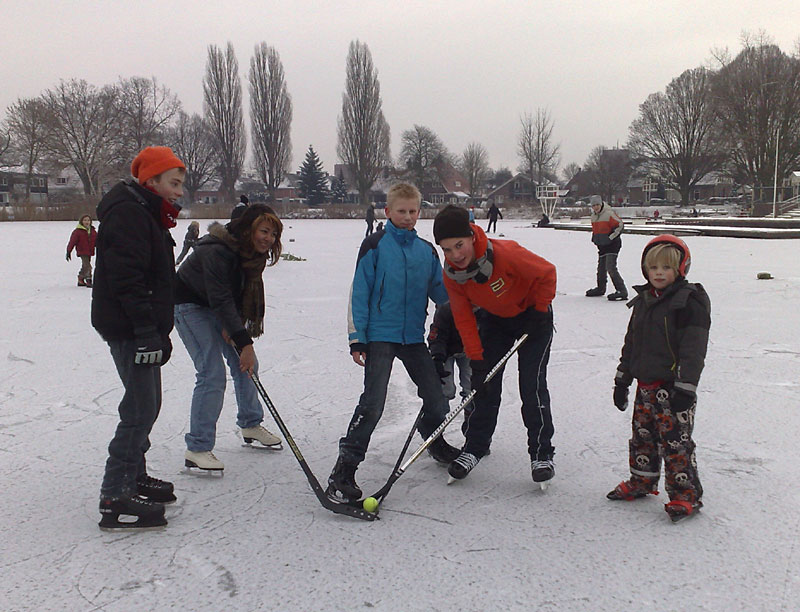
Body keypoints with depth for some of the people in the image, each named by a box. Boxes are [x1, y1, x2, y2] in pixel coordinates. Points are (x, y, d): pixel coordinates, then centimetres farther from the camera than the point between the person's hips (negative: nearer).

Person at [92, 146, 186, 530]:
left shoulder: (147, 214, 19)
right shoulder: (128, 213, -15)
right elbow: (127, 279, -24)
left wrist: (158, 331, 25)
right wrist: (148, 331, -26)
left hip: (141, 328, 11)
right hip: (129, 329, -11)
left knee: (145, 405, 18)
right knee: (141, 409, -10)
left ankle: (134, 477, 32)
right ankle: (114, 498, -6)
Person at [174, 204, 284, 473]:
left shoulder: (254, 253, -6)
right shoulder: (216, 252, -32)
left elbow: (245, 294, 3)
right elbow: (221, 300, -33)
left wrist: (232, 326, -12)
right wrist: (243, 342, -33)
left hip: (220, 308, 8)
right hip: (190, 307, -8)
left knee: (246, 365, 11)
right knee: (212, 374, -17)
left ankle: (250, 425, 32)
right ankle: (197, 449, -11)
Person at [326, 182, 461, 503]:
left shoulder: (427, 250, 10)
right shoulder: (375, 245, -4)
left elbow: (440, 292, 15)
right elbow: (359, 293, -5)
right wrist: (357, 338, -9)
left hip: (414, 337, 5)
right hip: (380, 335, -5)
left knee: (437, 399, 9)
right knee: (372, 404, -14)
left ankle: (433, 441, 41)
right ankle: (343, 471, -7)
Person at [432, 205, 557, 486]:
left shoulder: (506, 253, -36)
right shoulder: (451, 274, -19)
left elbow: (547, 273, -23)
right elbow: (464, 318, -10)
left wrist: (540, 311, -16)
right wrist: (476, 357, -14)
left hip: (531, 317, -4)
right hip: (494, 318, 5)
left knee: (532, 385, -11)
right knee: (485, 383, 1)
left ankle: (541, 454, 0)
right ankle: (474, 448, 15)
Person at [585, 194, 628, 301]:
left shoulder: (609, 214, -16)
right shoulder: (593, 216, 11)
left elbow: (620, 225, -17)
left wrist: (611, 237, -16)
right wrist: (594, 238, 13)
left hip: (612, 244, -9)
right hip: (602, 245, 9)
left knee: (610, 267, -19)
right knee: (601, 267, 19)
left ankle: (622, 291, -19)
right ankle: (600, 288, 37)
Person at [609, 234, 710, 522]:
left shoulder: (689, 302, -11)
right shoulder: (643, 300, 12)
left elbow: (693, 349, -16)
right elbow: (631, 343, 19)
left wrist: (685, 388, -20)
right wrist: (622, 380, 19)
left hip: (672, 387, -7)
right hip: (645, 385, 7)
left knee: (676, 441, -4)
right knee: (642, 437, 16)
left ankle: (687, 494, 6)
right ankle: (642, 482, 32)